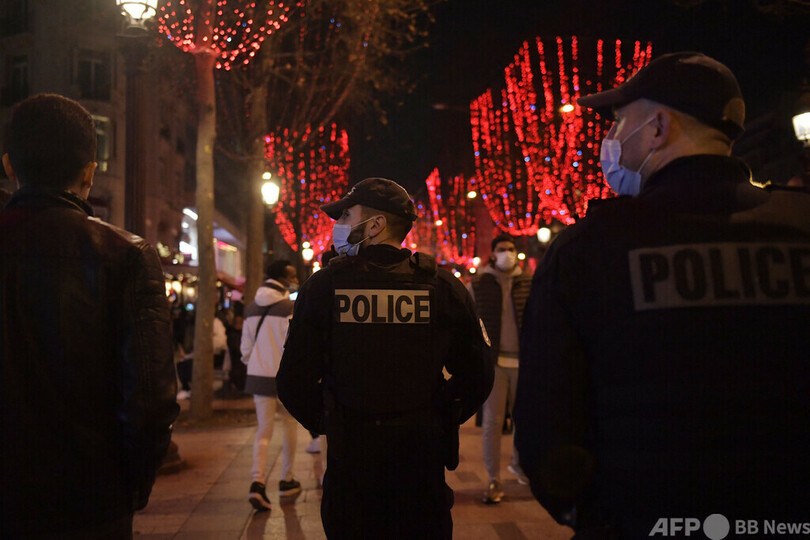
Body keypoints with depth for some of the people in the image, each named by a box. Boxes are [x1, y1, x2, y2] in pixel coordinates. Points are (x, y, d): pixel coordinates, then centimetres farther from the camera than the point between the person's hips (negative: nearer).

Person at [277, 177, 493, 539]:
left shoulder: (324, 285, -8)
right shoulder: (442, 286, -4)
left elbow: (294, 382, -8)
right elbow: (477, 378, -3)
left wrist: (323, 424, 10)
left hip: (349, 459, -1)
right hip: (422, 459, 1)